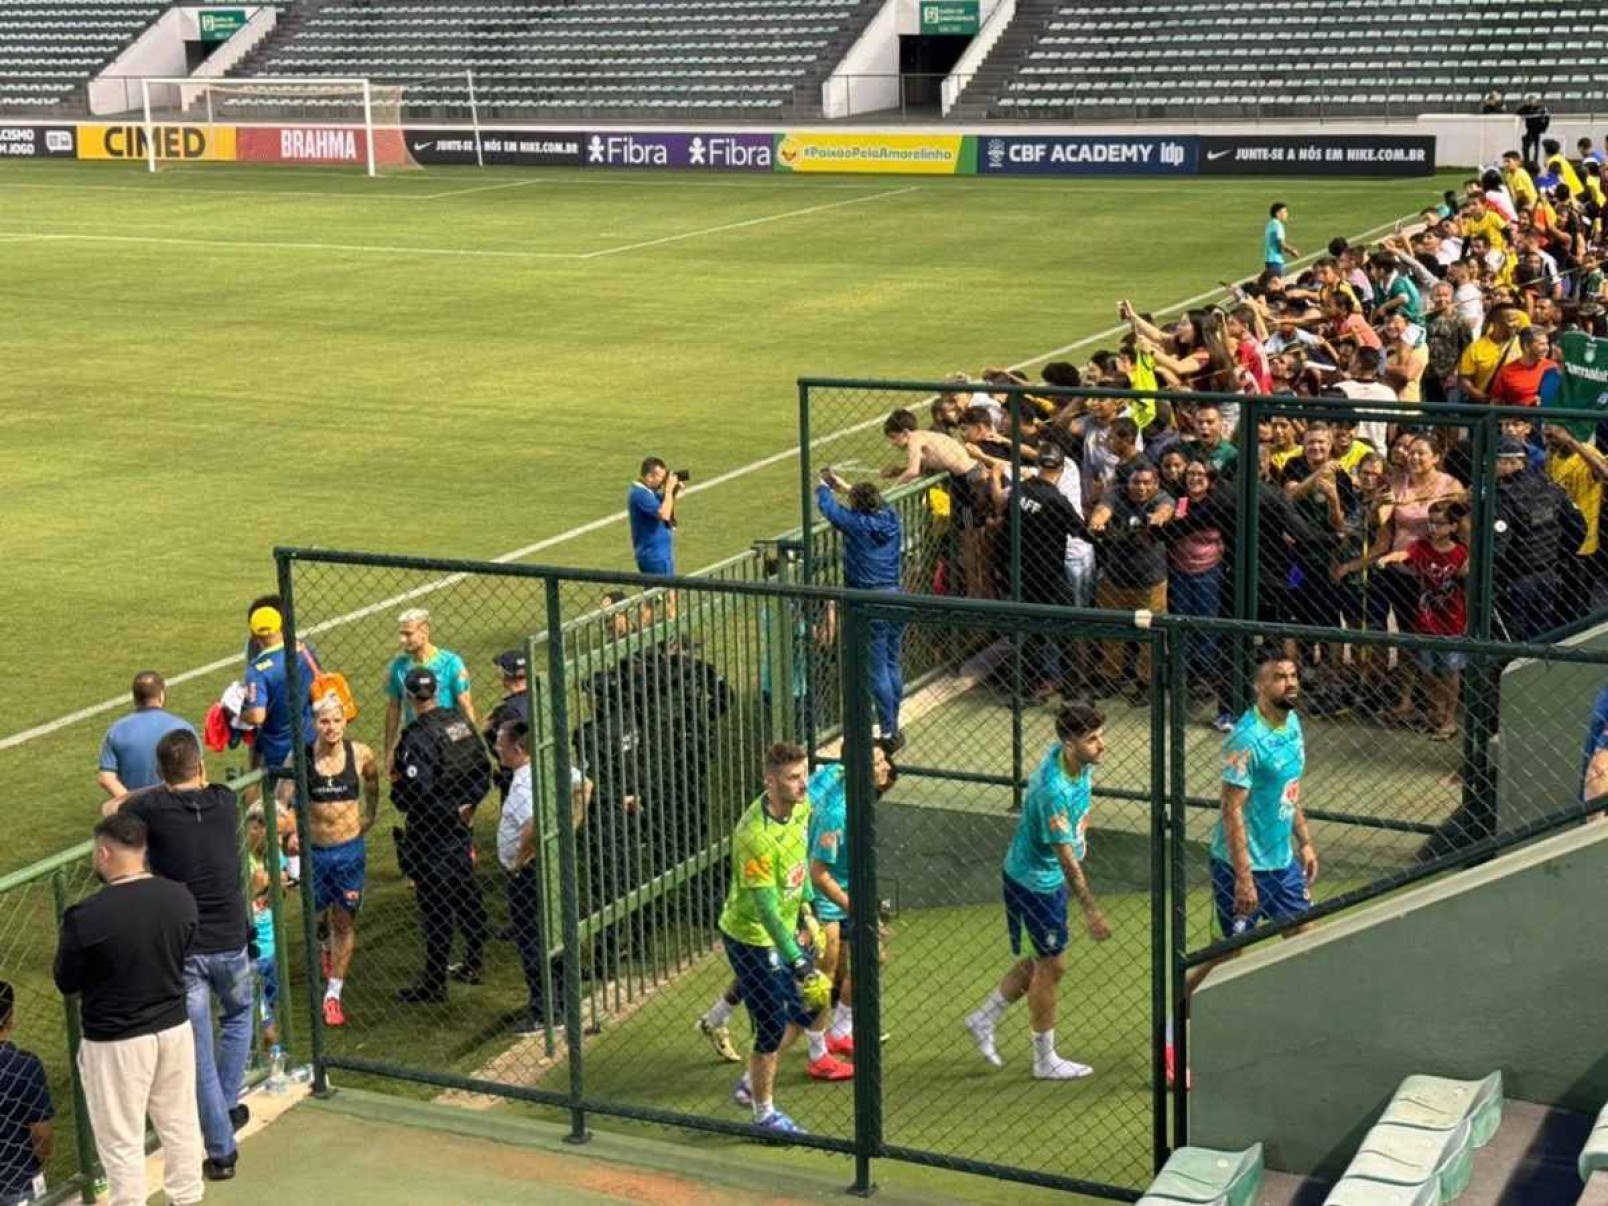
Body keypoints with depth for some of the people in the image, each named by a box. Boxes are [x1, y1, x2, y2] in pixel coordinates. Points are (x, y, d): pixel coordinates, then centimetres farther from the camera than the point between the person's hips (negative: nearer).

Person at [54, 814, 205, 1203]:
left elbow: (67, 982, -9)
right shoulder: (181, 898, -8)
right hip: (175, 1028, 5)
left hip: (116, 1043, -5)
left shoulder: (85, 917, -23)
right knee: (179, 1122, 21)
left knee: (122, 1141, 9)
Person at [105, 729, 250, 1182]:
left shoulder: (155, 809, -12)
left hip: (181, 950, -2)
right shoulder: (225, 802, -4)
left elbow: (111, 809, 9)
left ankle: (221, 1151, 12)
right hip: (230, 942, 2)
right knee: (237, 1016, 32)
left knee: (198, 1054, 7)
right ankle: (227, 1107, 31)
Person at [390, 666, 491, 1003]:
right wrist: (468, 803, 10)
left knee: (436, 906, -2)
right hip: (461, 826, 8)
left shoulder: (418, 737, -22)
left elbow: (414, 790, -26)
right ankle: (474, 965, 33)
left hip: (432, 834, -8)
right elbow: (483, 769, 9)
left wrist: (397, 787, -6)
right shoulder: (460, 721, 3)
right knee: (467, 895, 20)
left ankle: (433, 984, 5)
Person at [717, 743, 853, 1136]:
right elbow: (765, 909, -32)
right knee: (773, 1028, 0)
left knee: (807, 1008, 18)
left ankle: (751, 1083, 35)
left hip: (784, 930, 9)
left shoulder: (802, 807, -7)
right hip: (751, 939, -9)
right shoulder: (756, 836, -32)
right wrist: (796, 959, -34)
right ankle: (764, 1114, 20)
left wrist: (805, 905, 15)